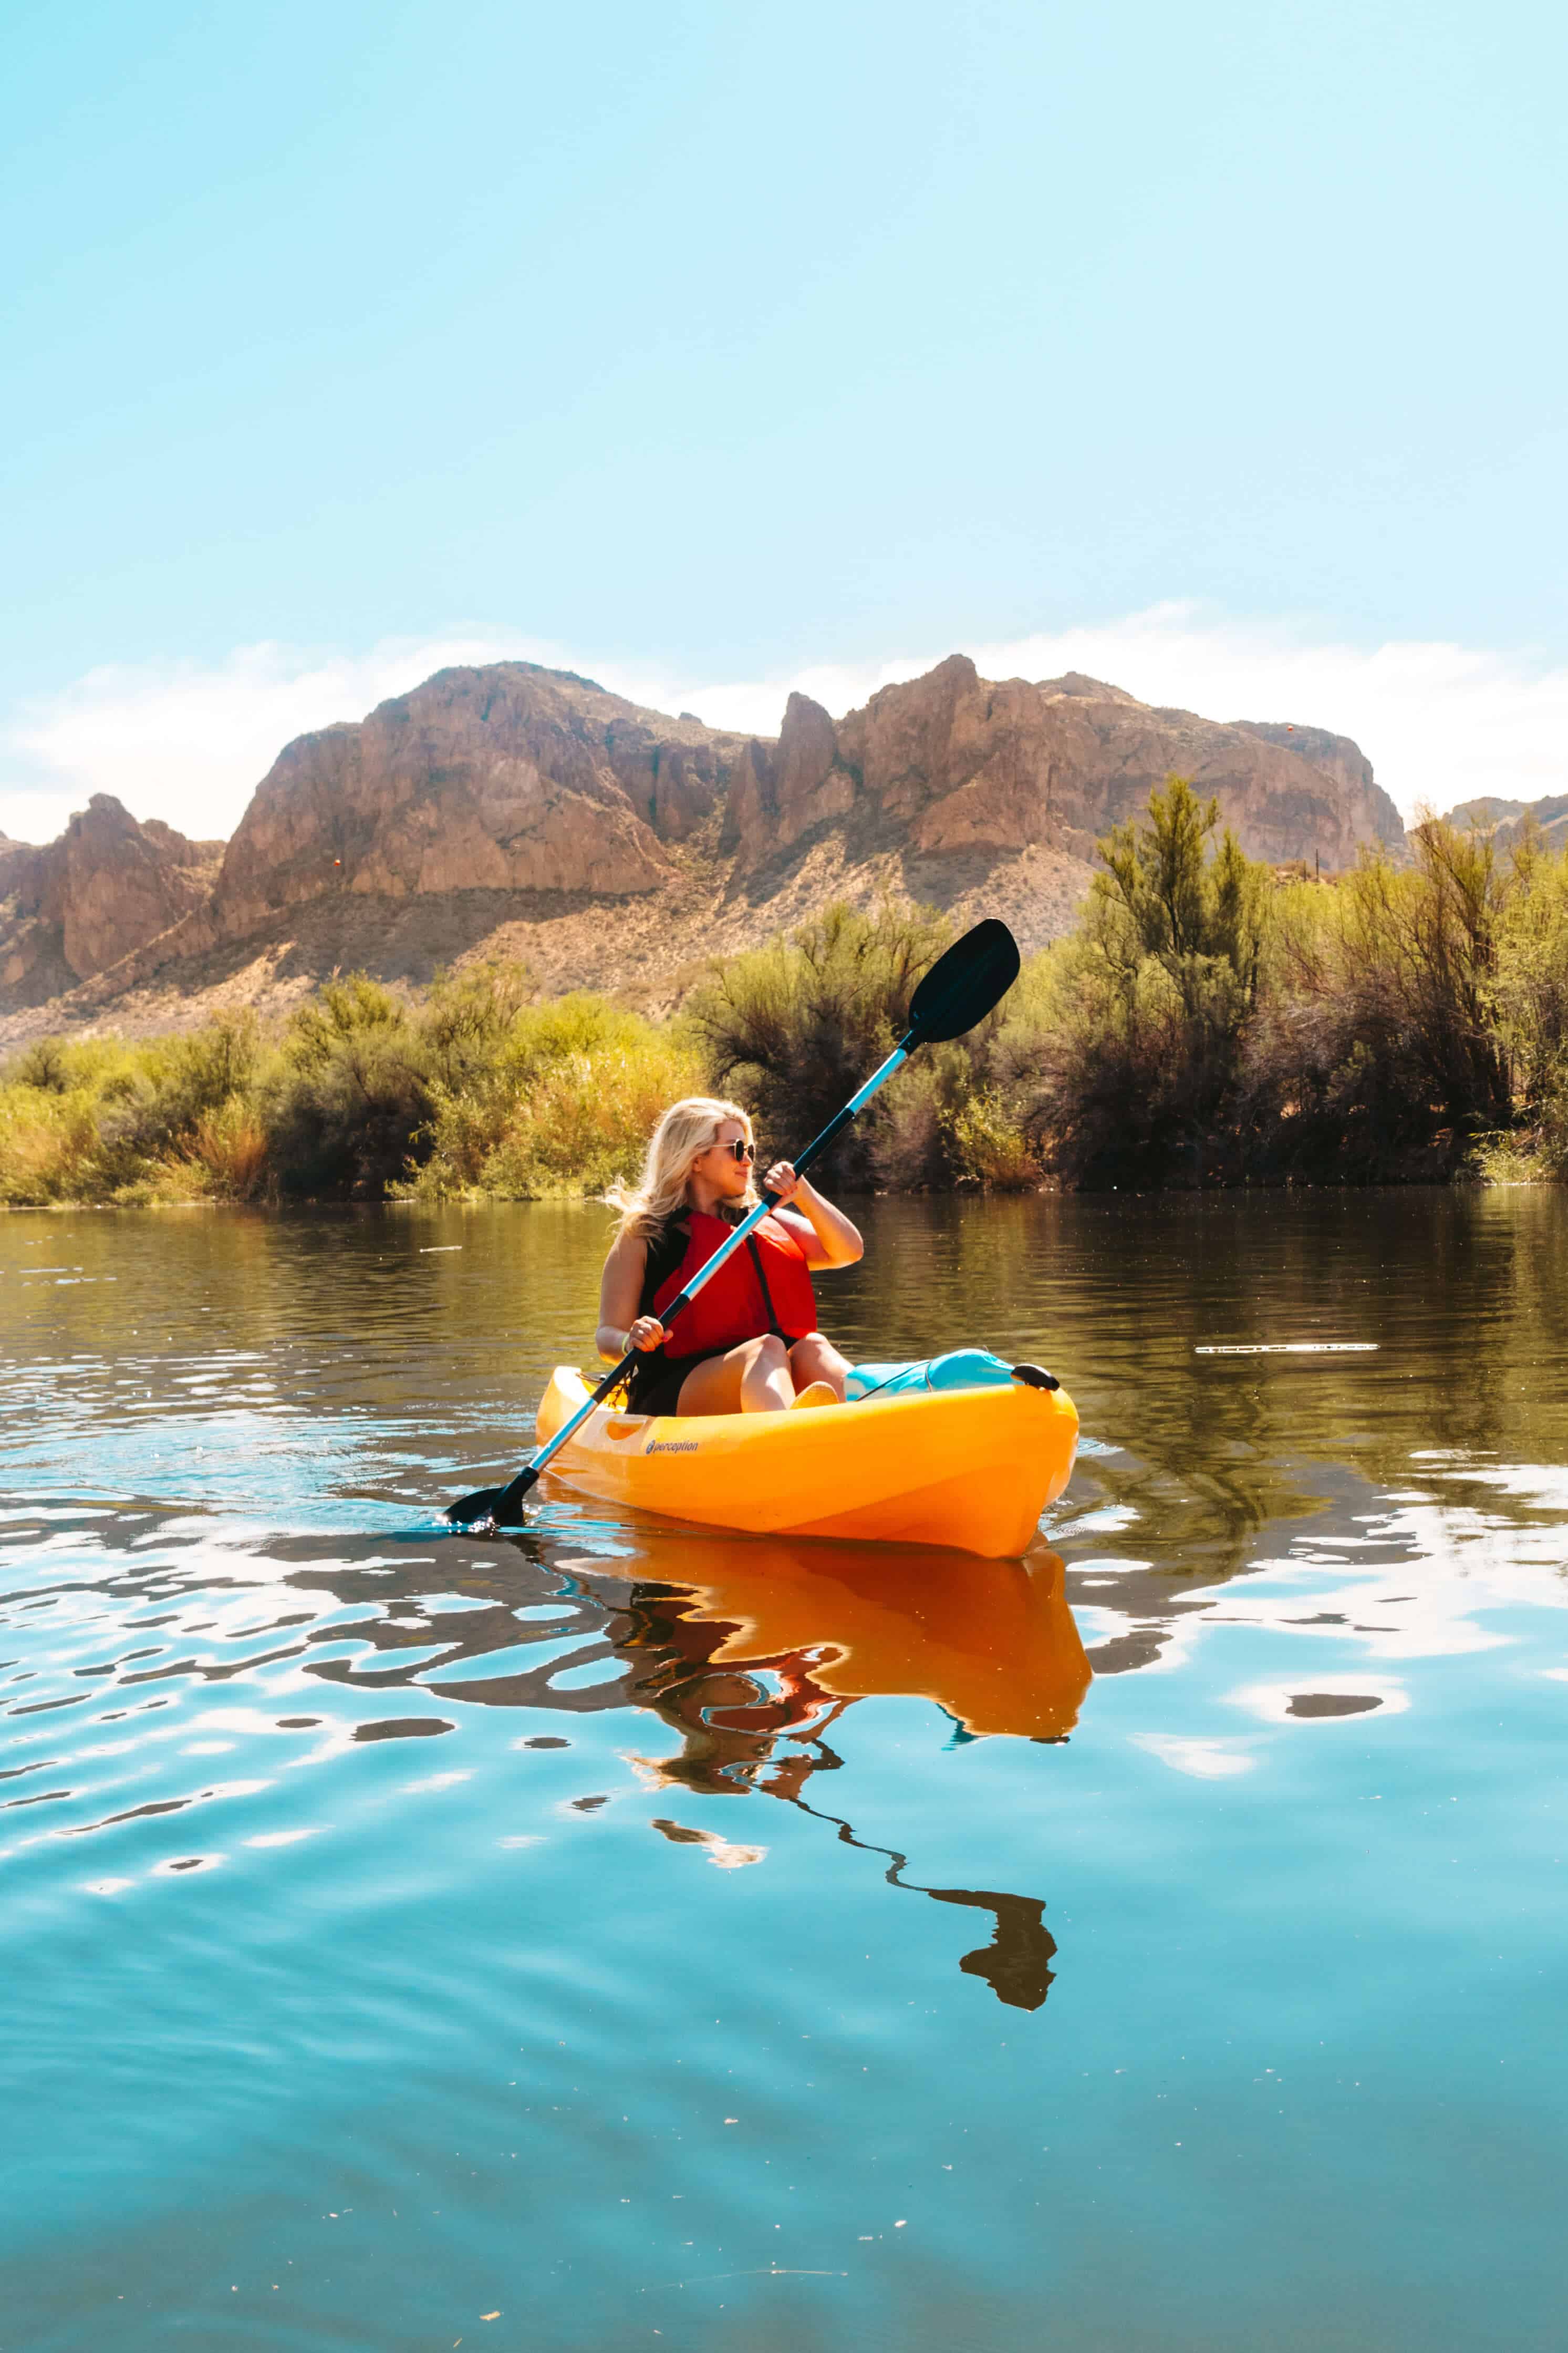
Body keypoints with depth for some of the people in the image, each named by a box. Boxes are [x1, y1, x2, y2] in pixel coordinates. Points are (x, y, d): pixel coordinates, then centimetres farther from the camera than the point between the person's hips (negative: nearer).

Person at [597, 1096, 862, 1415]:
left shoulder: (763, 1221, 21)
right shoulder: (642, 1235, 6)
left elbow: (848, 1252, 14)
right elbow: (608, 1335, 2)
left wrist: (802, 1193, 1)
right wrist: (632, 1342, -22)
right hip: (672, 1397, -5)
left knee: (813, 1347, -27)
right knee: (767, 1349, -33)